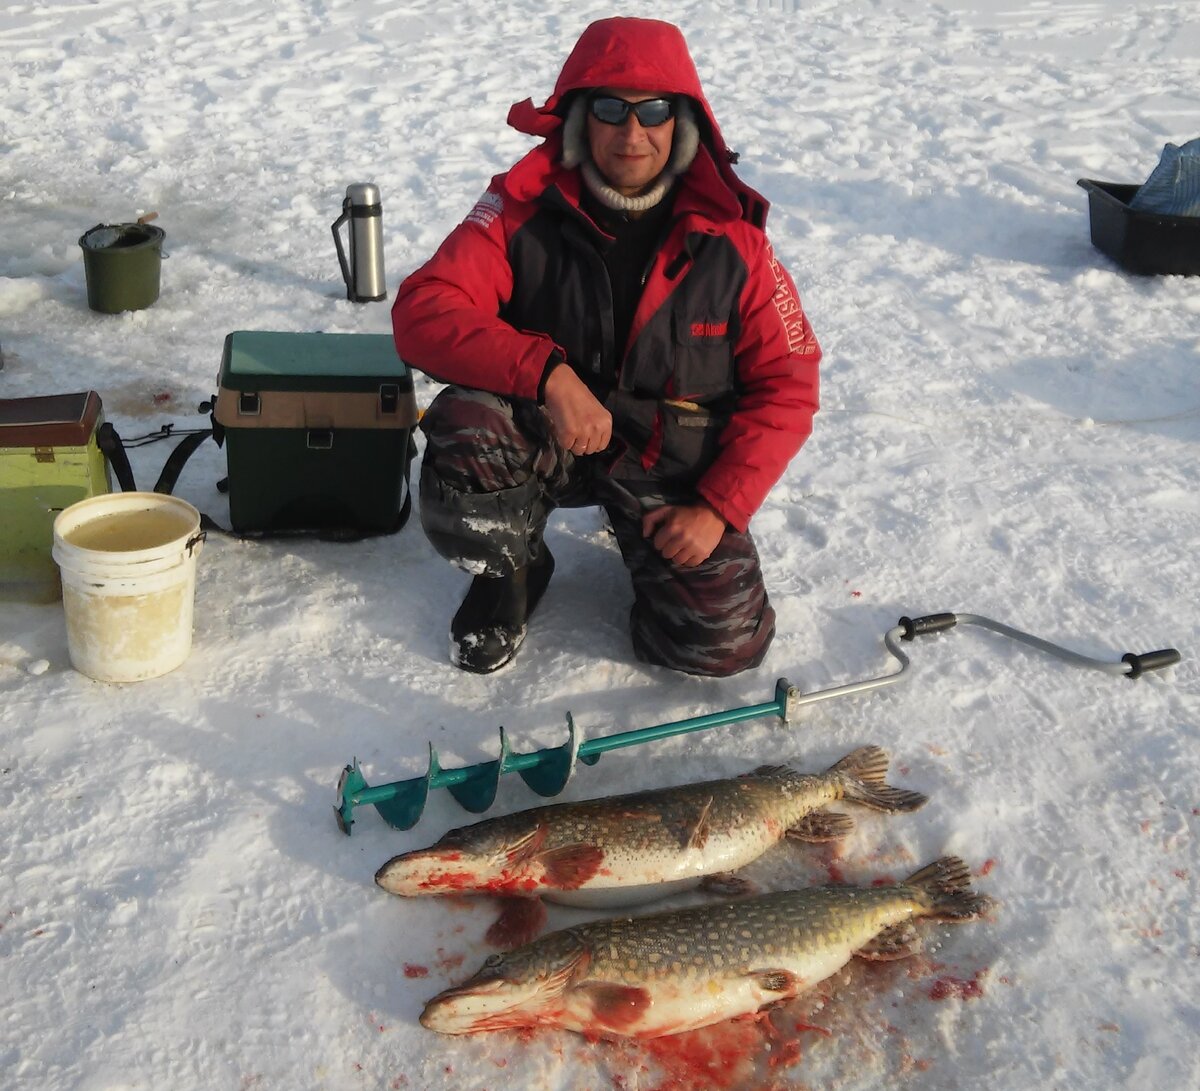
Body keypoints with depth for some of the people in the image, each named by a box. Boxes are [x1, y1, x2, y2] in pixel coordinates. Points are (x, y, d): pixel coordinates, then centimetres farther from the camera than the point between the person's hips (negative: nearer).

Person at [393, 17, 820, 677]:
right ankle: (511, 572, -1)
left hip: (673, 468, 1)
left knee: (722, 644, -13)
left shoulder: (730, 240, -11)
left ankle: (641, 537, 22)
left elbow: (786, 386, -6)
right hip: (544, 437, -1)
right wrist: (548, 372, -37)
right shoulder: (524, 207, -13)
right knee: (464, 423, -34)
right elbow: (422, 313, -23)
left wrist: (718, 507, -15)